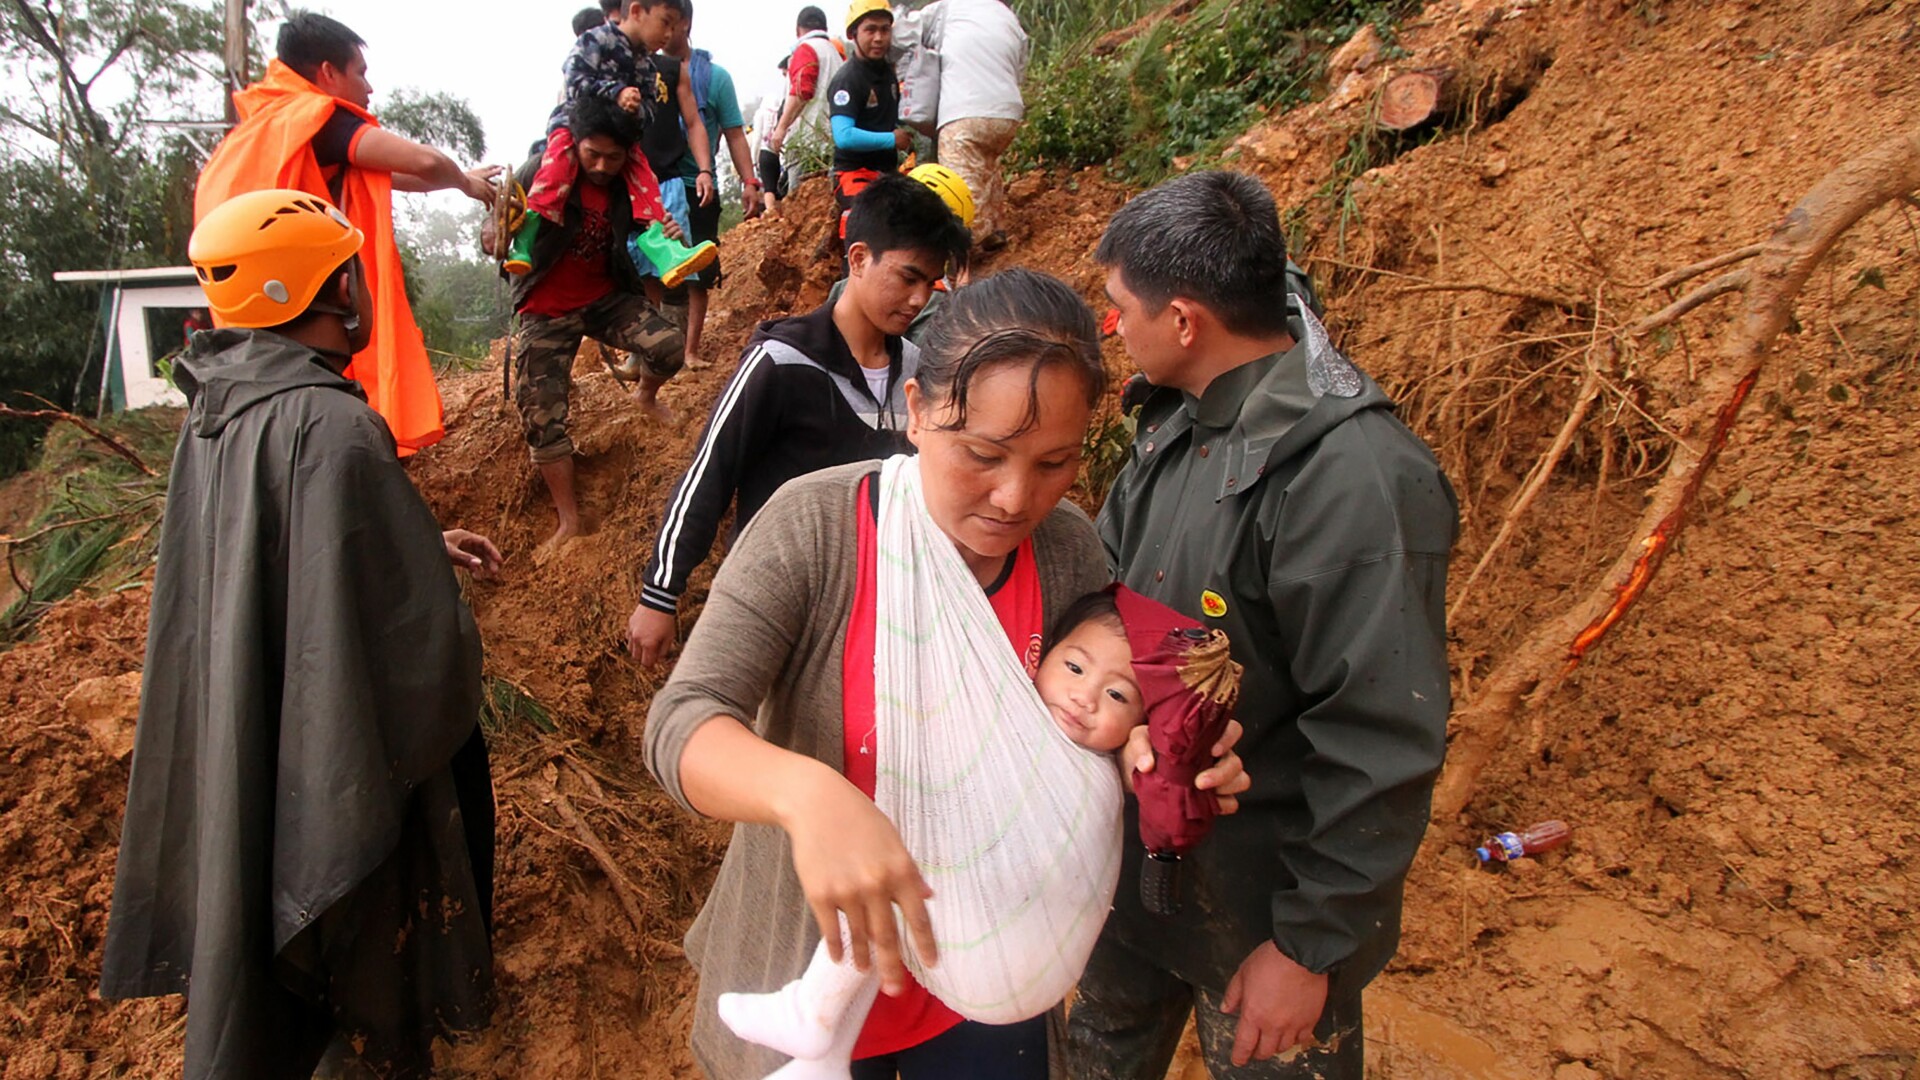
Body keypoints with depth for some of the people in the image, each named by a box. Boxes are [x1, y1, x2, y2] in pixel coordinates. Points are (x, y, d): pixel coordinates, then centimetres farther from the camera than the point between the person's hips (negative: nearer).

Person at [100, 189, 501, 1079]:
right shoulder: (332, 427, -27)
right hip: (345, 771, -8)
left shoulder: (213, 414, 0)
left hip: (234, 758, 8)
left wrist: (422, 547, 14)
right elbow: (420, 636, -26)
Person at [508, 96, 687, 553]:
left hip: (606, 297, 2)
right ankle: (568, 520, 10)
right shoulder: (542, 172, -13)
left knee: (669, 346, -26)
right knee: (542, 417, -6)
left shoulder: (630, 188, -5)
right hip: (546, 310, -1)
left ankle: (644, 392, 12)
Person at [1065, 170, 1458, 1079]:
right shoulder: (1181, 417, -2)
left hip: (1260, 901, -7)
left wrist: (1309, 947, -19)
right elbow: (1108, 571, 12)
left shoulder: (1356, 477, -29)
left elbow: (1382, 749, -26)